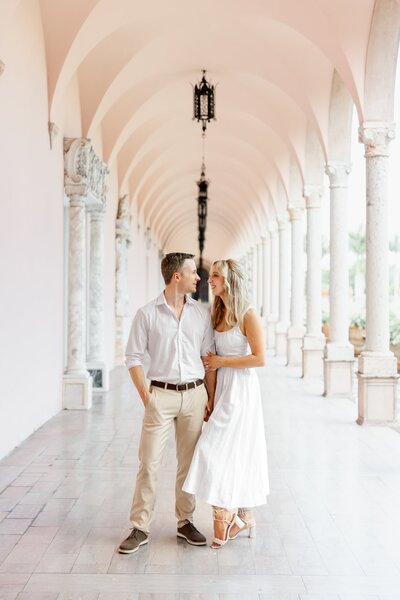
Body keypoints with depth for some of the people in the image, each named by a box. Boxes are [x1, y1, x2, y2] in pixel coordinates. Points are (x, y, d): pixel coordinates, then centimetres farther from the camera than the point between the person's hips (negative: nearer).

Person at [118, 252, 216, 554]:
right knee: (149, 463, -2)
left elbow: (209, 357, 7)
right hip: (161, 395, -2)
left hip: (194, 394, 3)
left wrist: (211, 399, 3)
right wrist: (146, 397, -6)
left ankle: (186, 521, 24)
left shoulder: (203, 313, 6)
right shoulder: (147, 314, -2)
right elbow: (134, 357, 0)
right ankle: (141, 528, 7)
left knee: (189, 462, 10)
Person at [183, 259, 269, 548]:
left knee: (219, 450, -10)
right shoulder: (218, 314, 11)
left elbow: (260, 358, -17)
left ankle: (226, 516, 4)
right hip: (222, 387, 8)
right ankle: (244, 516, 21)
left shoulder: (248, 315, -12)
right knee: (237, 452, 12)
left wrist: (220, 361, -13)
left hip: (241, 389, -8)